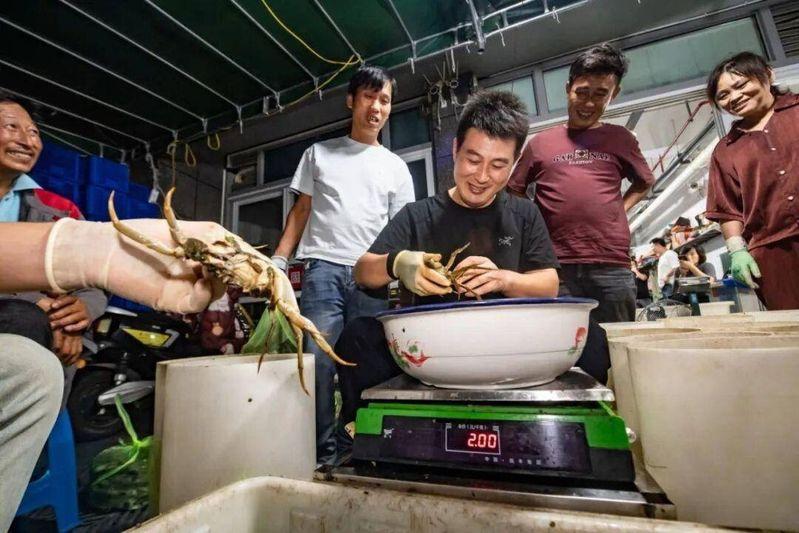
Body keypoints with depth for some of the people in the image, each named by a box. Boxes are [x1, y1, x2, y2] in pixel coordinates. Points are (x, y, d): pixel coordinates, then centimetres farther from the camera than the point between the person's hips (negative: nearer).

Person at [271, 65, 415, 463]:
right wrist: (279, 260, 4)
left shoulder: (396, 167, 17)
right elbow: (301, 211, 15)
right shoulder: (320, 153, 16)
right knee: (319, 363, -7)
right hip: (324, 269, 0)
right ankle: (323, 452, 8)